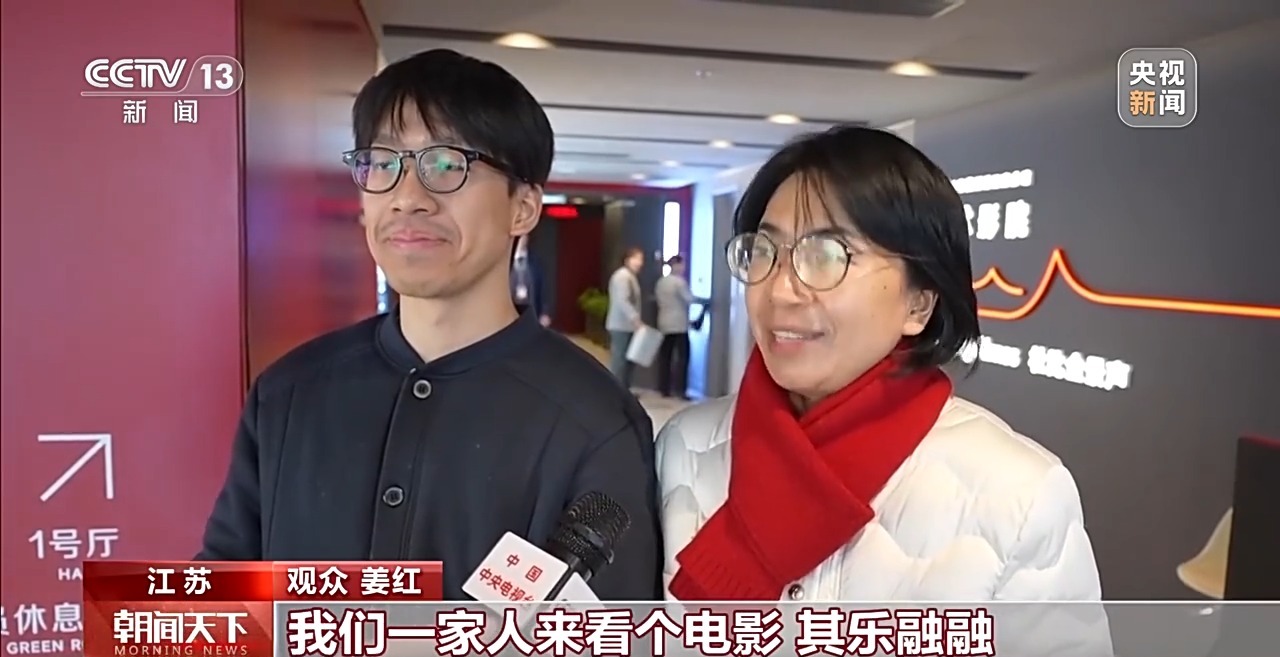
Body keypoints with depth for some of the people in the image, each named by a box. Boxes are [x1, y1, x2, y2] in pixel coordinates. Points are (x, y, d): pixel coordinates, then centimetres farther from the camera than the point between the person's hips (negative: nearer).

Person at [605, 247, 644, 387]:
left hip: (628, 325, 10)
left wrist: (636, 320, 17)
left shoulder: (631, 277, 17)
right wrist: (636, 319, -29)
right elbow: (622, 301, -25)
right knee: (619, 359, -8)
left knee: (629, 359, 13)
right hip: (621, 325, -10)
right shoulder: (622, 276, -15)